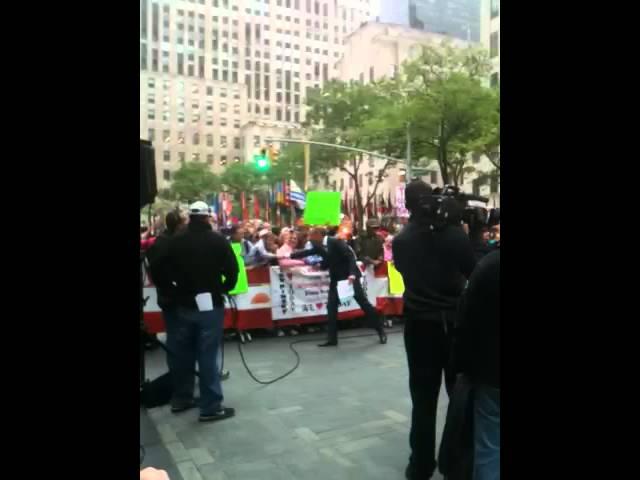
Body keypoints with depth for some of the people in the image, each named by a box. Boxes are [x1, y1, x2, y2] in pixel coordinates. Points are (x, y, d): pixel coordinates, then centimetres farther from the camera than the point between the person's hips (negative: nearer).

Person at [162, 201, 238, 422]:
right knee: (207, 356, -1)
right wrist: (224, 288, 6)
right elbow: (232, 269, -12)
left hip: (184, 304, 4)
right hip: (210, 305, -4)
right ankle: (211, 407, 5)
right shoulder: (217, 240, -10)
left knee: (183, 353, 17)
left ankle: (180, 399, 29)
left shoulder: (176, 242, 1)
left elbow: (168, 271, 8)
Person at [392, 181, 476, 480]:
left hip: (419, 324, 1)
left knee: (424, 398, 9)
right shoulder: (455, 234, -9)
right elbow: (474, 271, 0)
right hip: (455, 322, -1)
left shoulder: (400, 241, -4)